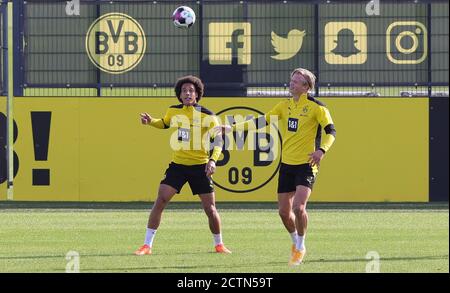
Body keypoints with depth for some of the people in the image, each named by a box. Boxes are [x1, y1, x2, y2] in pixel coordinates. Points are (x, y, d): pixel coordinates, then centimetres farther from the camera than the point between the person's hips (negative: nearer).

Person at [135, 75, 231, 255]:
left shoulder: (207, 116, -9)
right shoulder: (173, 111, 2)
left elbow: (219, 140, -5)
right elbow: (164, 124, 25)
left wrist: (213, 160, -20)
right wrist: (151, 121, 5)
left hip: (200, 166, -2)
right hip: (178, 164, 2)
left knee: (210, 208, -1)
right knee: (160, 201, -11)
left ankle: (219, 244, 23)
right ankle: (147, 245, -7)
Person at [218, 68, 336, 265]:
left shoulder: (316, 107, -7)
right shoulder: (285, 106, 10)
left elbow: (331, 131, -9)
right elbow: (262, 121, 14)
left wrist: (322, 150, -27)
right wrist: (232, 128, 10)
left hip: (306, 165, -6)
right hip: (287, 165, 6)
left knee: (298, 207, -19)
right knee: (284, 211, 5)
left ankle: (300, 247, 1)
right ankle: (296, 242, 31)